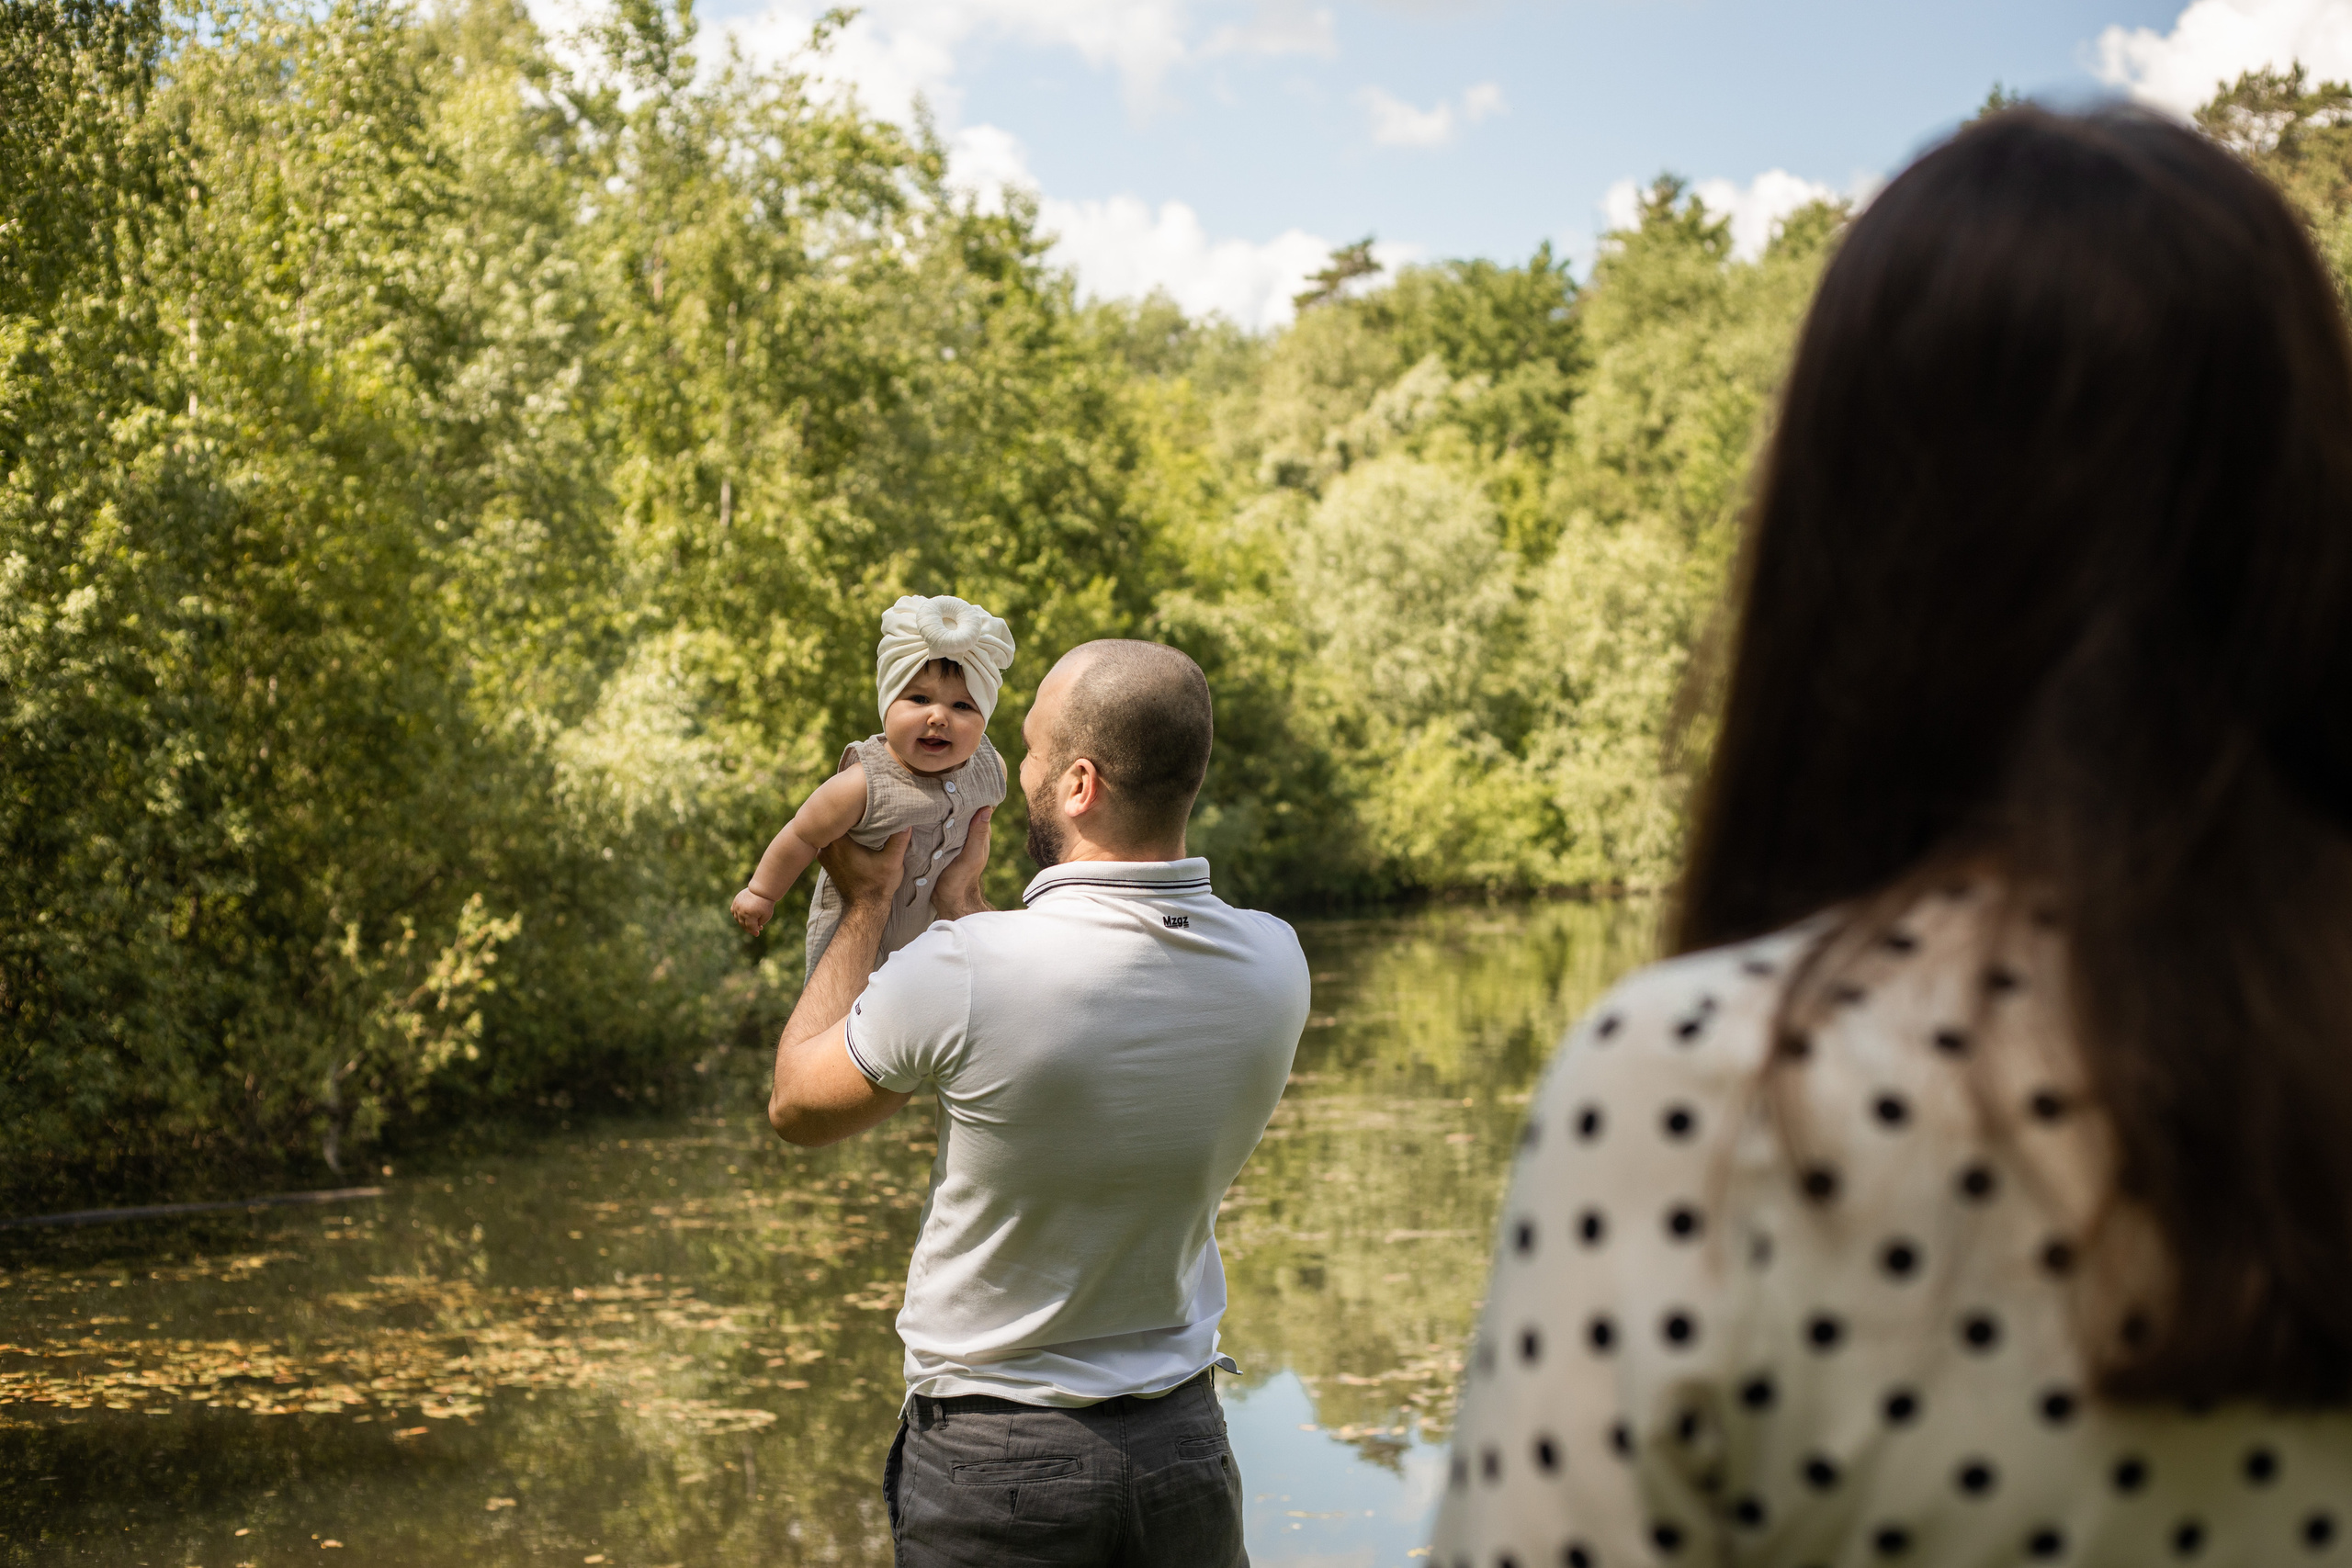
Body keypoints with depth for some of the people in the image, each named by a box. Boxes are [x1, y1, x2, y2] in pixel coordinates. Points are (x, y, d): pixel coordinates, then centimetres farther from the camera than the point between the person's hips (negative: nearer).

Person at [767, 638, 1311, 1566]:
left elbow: (796, 1106, -3)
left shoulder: (961, 973, -24)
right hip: (1184, 1448, 4)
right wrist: (961, 901, 18)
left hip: (992, 1462, -4)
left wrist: (866, 903, 7)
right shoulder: (1272, 965, -9)